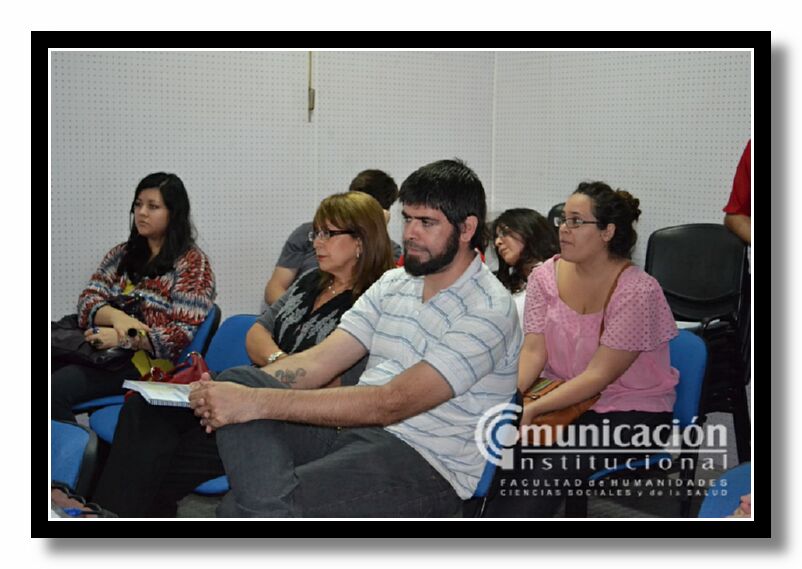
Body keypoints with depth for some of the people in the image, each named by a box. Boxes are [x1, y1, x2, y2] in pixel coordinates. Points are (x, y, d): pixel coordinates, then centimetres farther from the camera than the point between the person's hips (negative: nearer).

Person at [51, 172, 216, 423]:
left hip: (148, 361, -6)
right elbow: (87, 302, 9)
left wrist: (124, 338, -18)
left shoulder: (192, 263, 1)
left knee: (57, 387, -28)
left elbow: (183, 335, -8)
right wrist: (115, 316, -13)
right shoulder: (122, 254, 19)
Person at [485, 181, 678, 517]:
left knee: (555, 464, -30)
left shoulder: (638, 291, -16)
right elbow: (533, 351, -4)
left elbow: (598, 376, -19)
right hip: (565, 396, 5)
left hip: (631, 409, -4)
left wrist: (532, 410, -26)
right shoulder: (545, 276, 1)